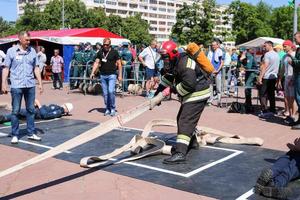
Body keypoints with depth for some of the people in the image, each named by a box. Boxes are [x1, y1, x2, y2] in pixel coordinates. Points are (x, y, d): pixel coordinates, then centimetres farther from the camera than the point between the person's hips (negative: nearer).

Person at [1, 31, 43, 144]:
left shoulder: (32, 51, 7)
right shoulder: (11, 51, -1)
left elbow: (36, 68, 11)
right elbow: (6, 68, 0)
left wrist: (40, 83, 8)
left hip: (30, 85, 3)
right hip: (16, 85, -3)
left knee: (31, 110, 9)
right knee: (15, 111, 2)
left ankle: (31, 133, 19)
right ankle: (15, 135, 11)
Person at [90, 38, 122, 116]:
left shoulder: (114, 52, -1)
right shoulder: (100, 53, 8)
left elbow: (119, 64, 0)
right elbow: (96, 63, 6)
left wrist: (120, 75, -4)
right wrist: (93, 73, -7)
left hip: (112, 75, -4)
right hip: (103, 75, 4)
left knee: (111, 91, -15)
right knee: (105, 93, 6)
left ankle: (113, 109, -1)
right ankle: (107, 109, 17)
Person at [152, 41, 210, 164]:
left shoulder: (185, 63, -25)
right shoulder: (172, 63, 7)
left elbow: (189, 85, -31)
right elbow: (166, 80, 15)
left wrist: (172, 89, -19)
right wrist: (157, 95, 7)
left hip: (198, 94, -11)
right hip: (189, 95, 11)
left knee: (186, 121, -18)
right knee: (181, 118, 21)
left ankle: (180, 153, -23)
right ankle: (192, 141, 42)